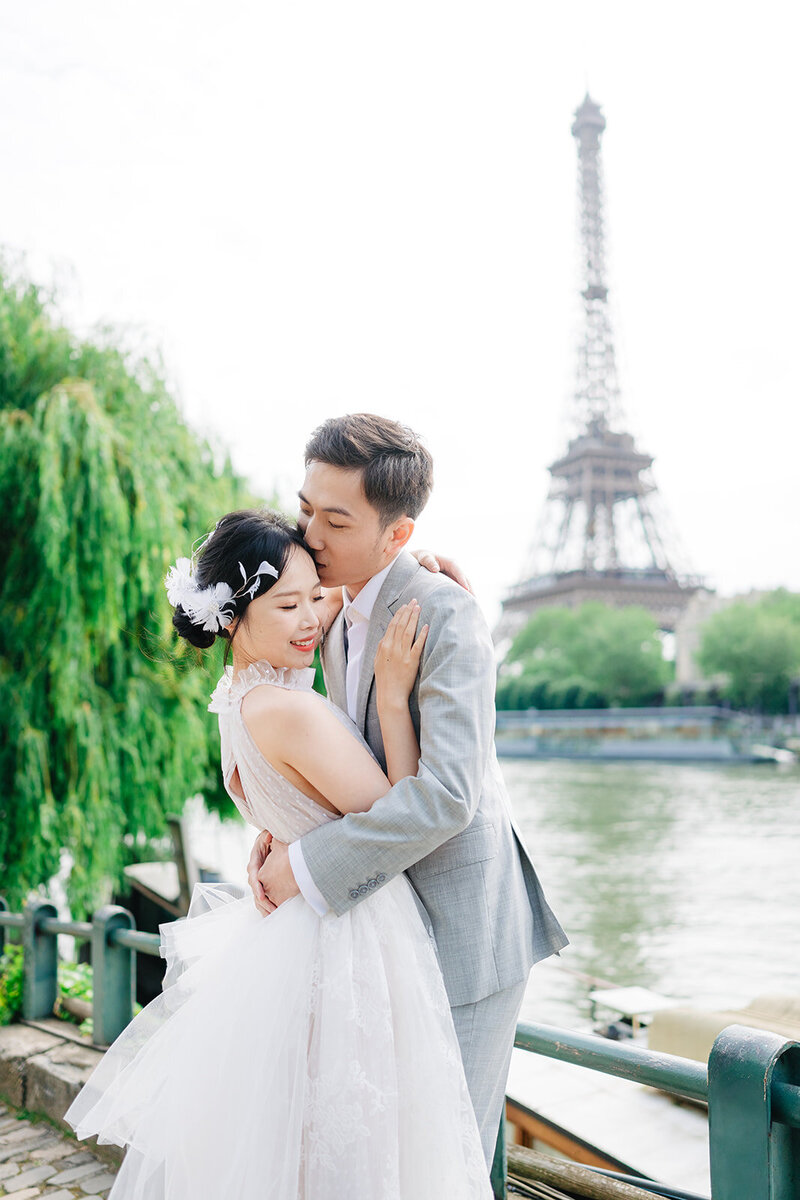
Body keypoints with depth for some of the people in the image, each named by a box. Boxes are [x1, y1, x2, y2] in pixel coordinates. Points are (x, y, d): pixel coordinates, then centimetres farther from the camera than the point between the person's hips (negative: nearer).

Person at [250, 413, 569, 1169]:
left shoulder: (444, 613, -23)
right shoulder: (336, 612, 4)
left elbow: (447, 792, -31)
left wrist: (308, 866, -24)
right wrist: (286, 827, -7)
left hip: (464, 927, -8)